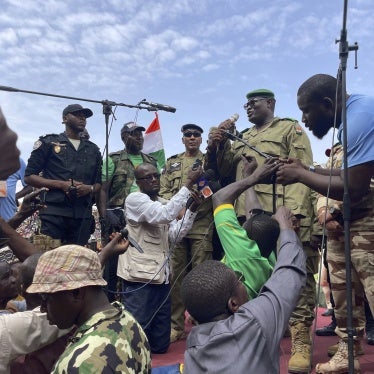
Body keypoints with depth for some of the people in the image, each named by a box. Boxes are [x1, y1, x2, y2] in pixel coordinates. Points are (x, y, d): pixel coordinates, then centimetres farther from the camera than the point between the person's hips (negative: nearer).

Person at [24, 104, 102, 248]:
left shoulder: (93, 149, 20)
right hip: (54, 213, -3)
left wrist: (89, 188, -3)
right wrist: (61, 184, -9)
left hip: (83, 216, 4)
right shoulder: (48, 143, 9)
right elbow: (29, 176, 5)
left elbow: (98, 183, 22)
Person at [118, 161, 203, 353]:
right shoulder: (134, 199, -7)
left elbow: (175, 235, 6)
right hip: (140, 275, -8)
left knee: (161, 343, 13)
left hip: (161, 275, 8)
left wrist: (192, 208, -3)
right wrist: (188, 184, -20)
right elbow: (165, 215, -23)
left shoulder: (164, 203, 17)